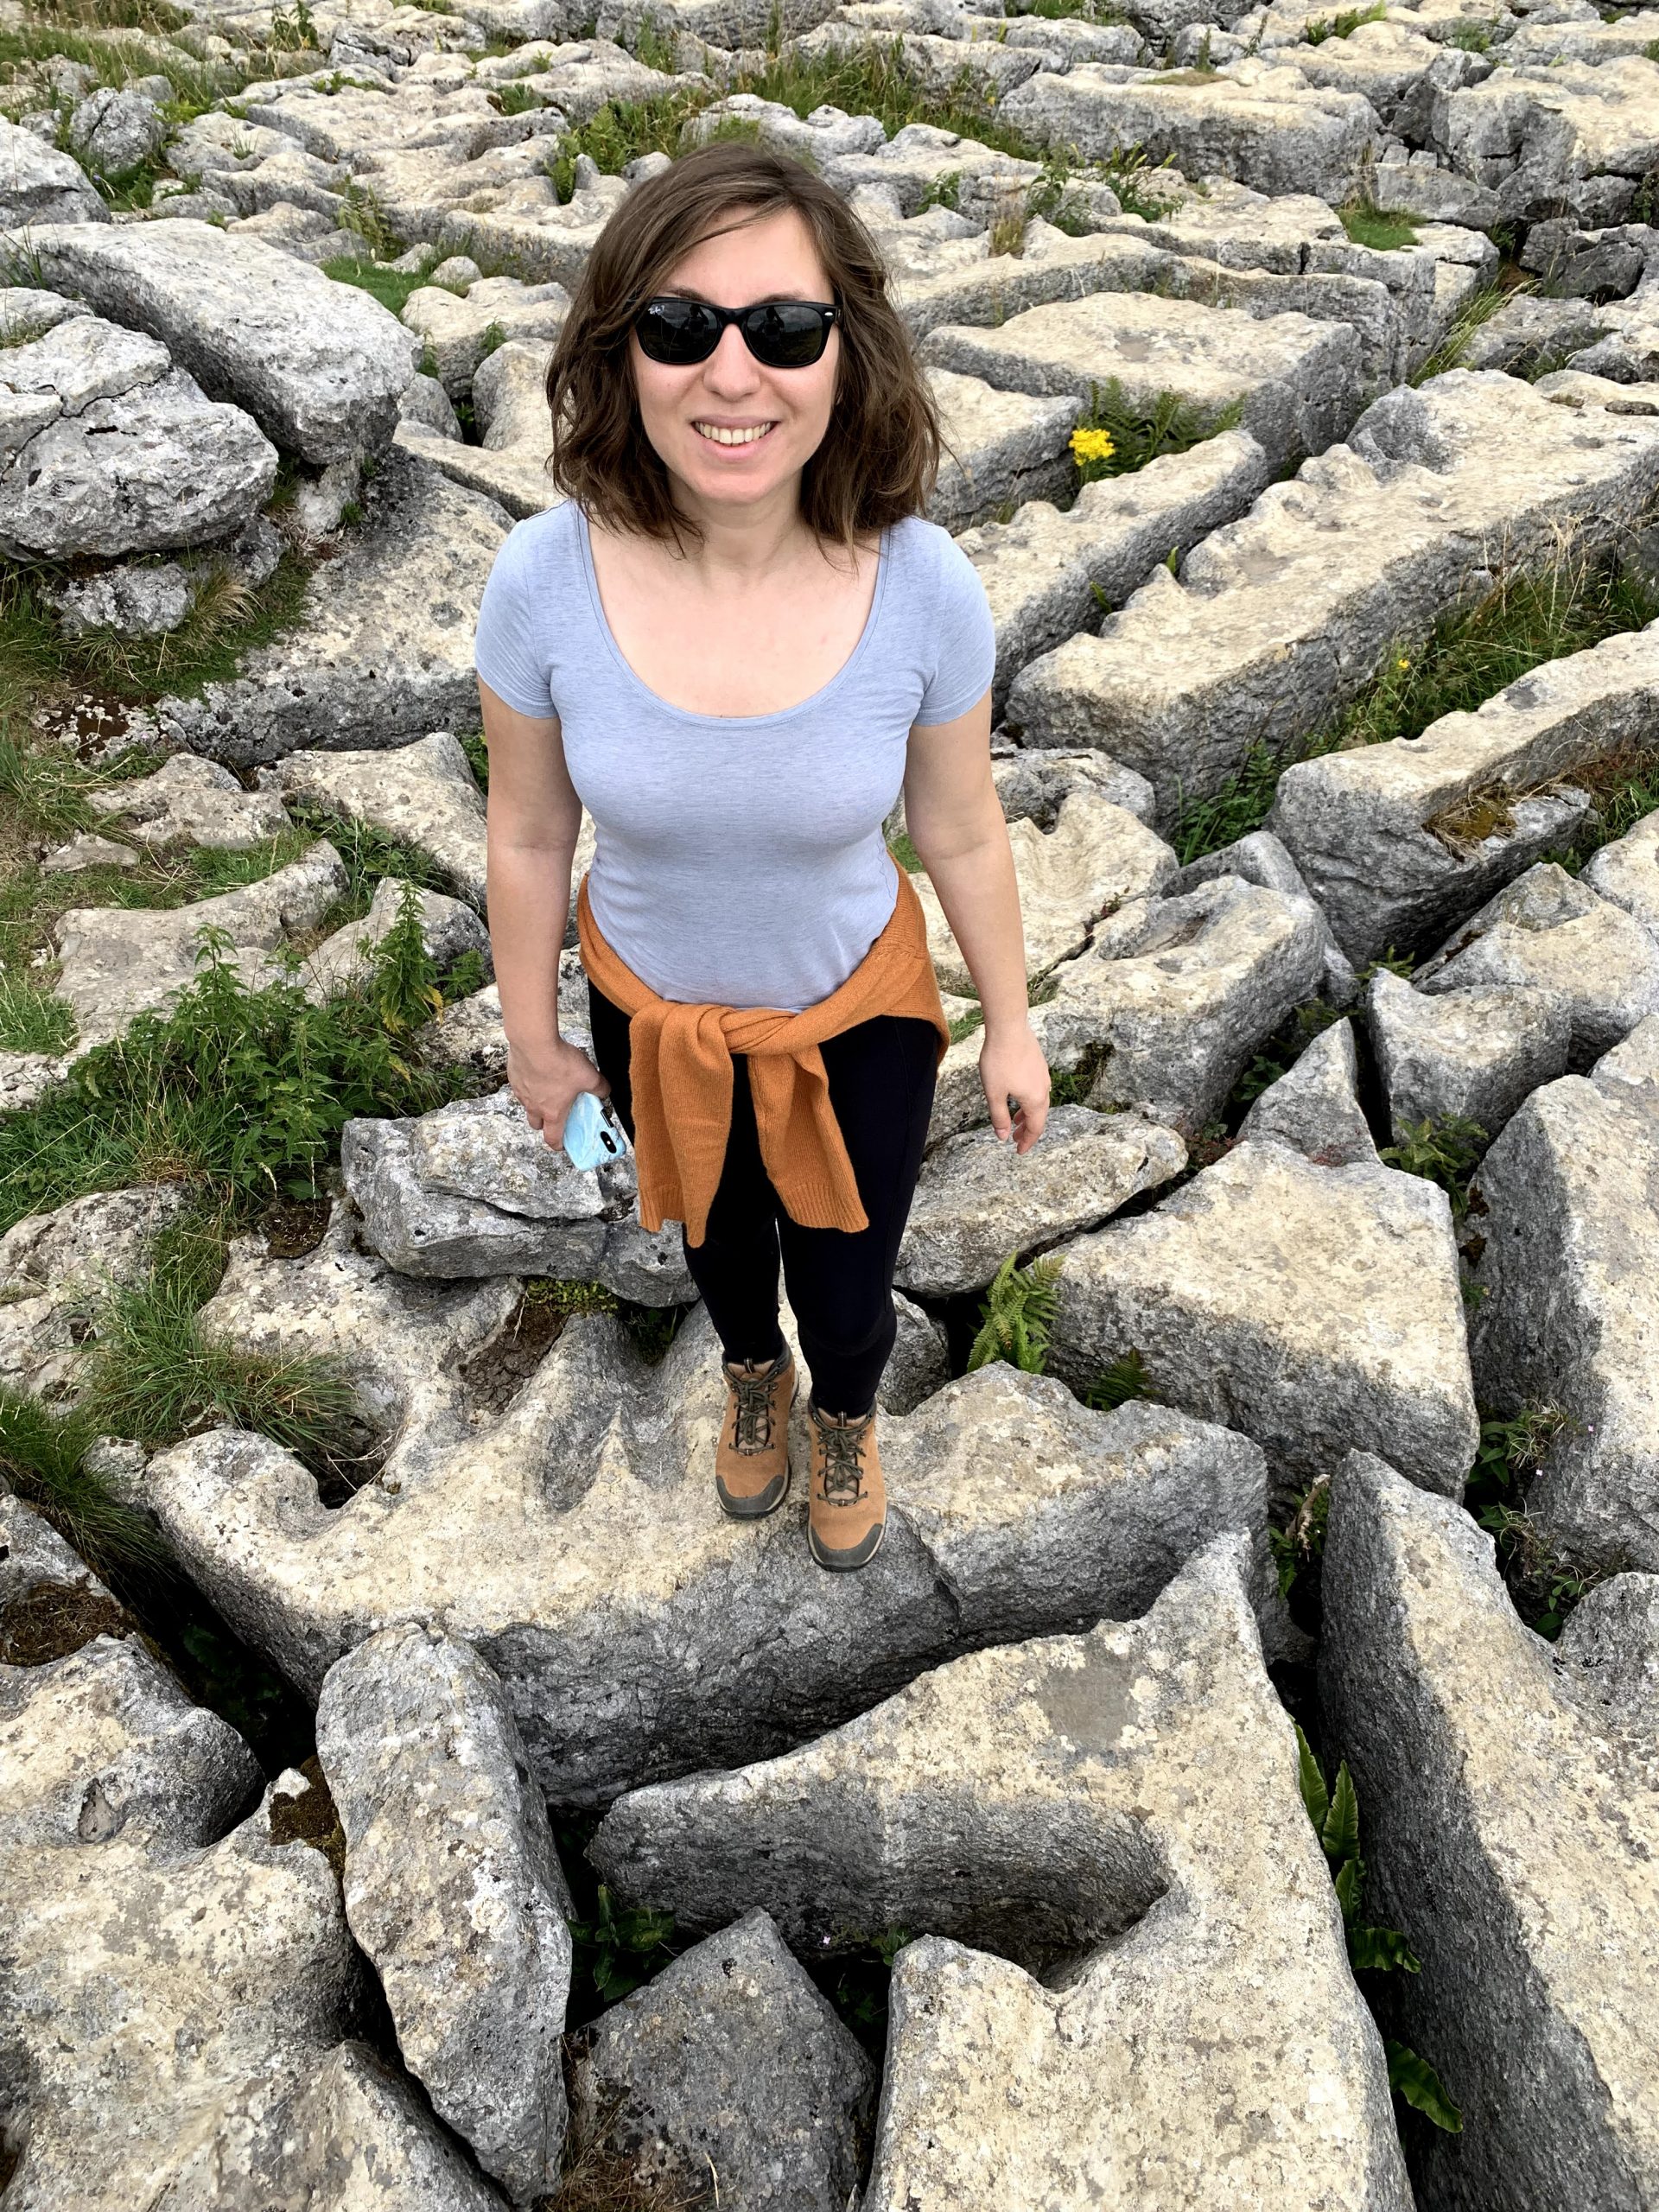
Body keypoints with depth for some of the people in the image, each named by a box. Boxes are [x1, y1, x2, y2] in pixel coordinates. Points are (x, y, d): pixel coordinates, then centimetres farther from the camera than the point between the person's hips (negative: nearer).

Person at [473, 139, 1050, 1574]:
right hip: (654, 1010, 1)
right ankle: (755, 1378, 69)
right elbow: (529, 838, -11)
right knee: (717, 1240, 31)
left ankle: (845, 1419, 61)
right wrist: (534, 1042, 1)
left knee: (847, 1300, 19)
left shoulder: (925, 591, -28)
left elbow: (962, 834, -12)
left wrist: (1013, 1028, 0)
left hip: (857, 1015, -1)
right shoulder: (546, 580, -27)